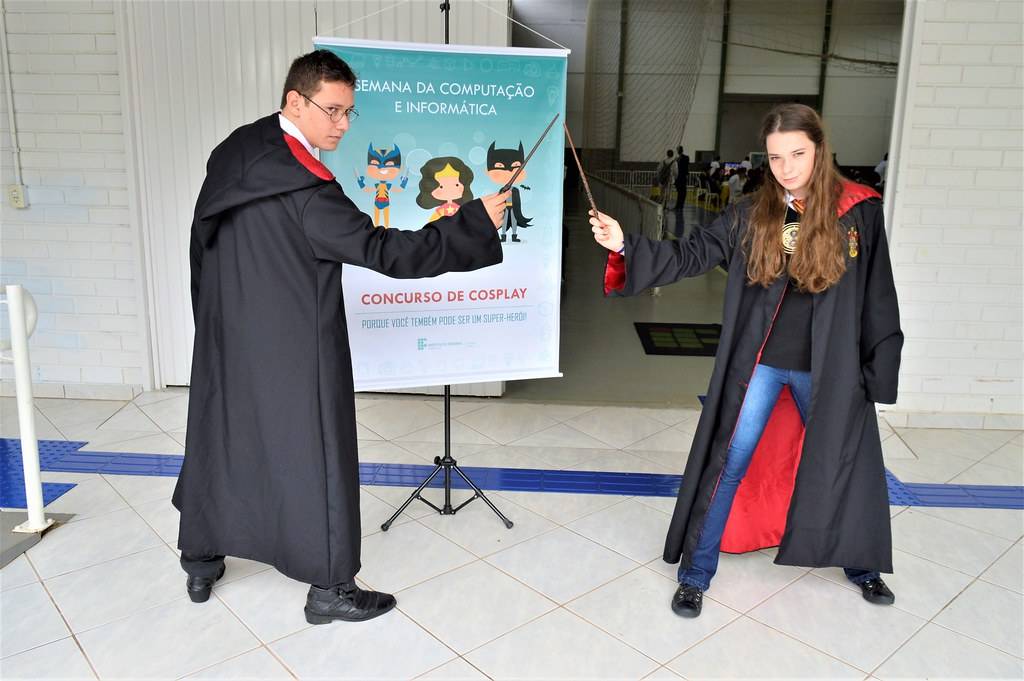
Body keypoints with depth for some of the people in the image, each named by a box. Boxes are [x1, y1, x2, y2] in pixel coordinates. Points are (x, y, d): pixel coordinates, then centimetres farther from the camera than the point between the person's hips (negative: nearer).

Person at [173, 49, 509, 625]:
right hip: (292, 350, -8)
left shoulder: (233, 154, 2)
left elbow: (203, 241, 12)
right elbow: (386, 251, -25)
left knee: (221, 442, 20)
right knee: (314, 456, 5)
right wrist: (476, 221, -21)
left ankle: (202, 563, 37)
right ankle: (330, 588, 19)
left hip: (227, 339, 8)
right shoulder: (305, 188, -24)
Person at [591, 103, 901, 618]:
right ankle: (696, 573, 19)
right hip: (759, 363, 0)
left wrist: (879, 369, -1)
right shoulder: (751, 215, -3)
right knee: (728, 465, 4)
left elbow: (878, 296, -1)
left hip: (828, 367, 0)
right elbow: (690, 256, -5)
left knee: (844, 465, 16)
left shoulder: (859, 212, -6)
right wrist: (626, 245, -19)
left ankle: (860, 562, 43)